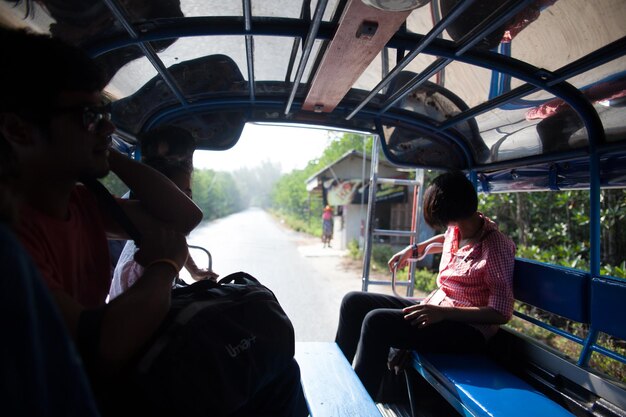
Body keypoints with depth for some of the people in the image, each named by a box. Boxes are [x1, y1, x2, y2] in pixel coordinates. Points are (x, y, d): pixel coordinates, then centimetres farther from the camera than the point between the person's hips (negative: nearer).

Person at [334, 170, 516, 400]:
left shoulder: (495, 246, -20)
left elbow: (501, 313, -22)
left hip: (467, 328, -8)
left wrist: (443, 313, -31)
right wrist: (413, 249, 30)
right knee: (354, 302, 0)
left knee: (377, 321, -30)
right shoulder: (457, 228, 2)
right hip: (434, 307, 9)